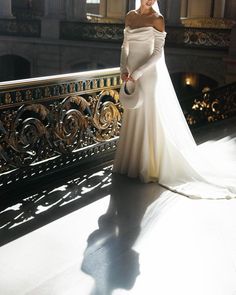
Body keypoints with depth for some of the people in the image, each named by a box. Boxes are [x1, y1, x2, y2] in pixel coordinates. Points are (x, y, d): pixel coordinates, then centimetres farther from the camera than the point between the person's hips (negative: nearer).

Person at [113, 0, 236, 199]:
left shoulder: (157, 19, -10)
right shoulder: (130, 16, 10)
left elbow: (158, 53, -14)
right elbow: (126, 46, 14)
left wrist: (137, 73, -20)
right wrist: (124, 69, -2)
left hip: (149, 74, -7)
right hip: (134, 75, 7)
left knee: (150, 119, -1)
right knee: (134, 120, 16)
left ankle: (151, 167, 11)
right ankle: (135, 160, 31)